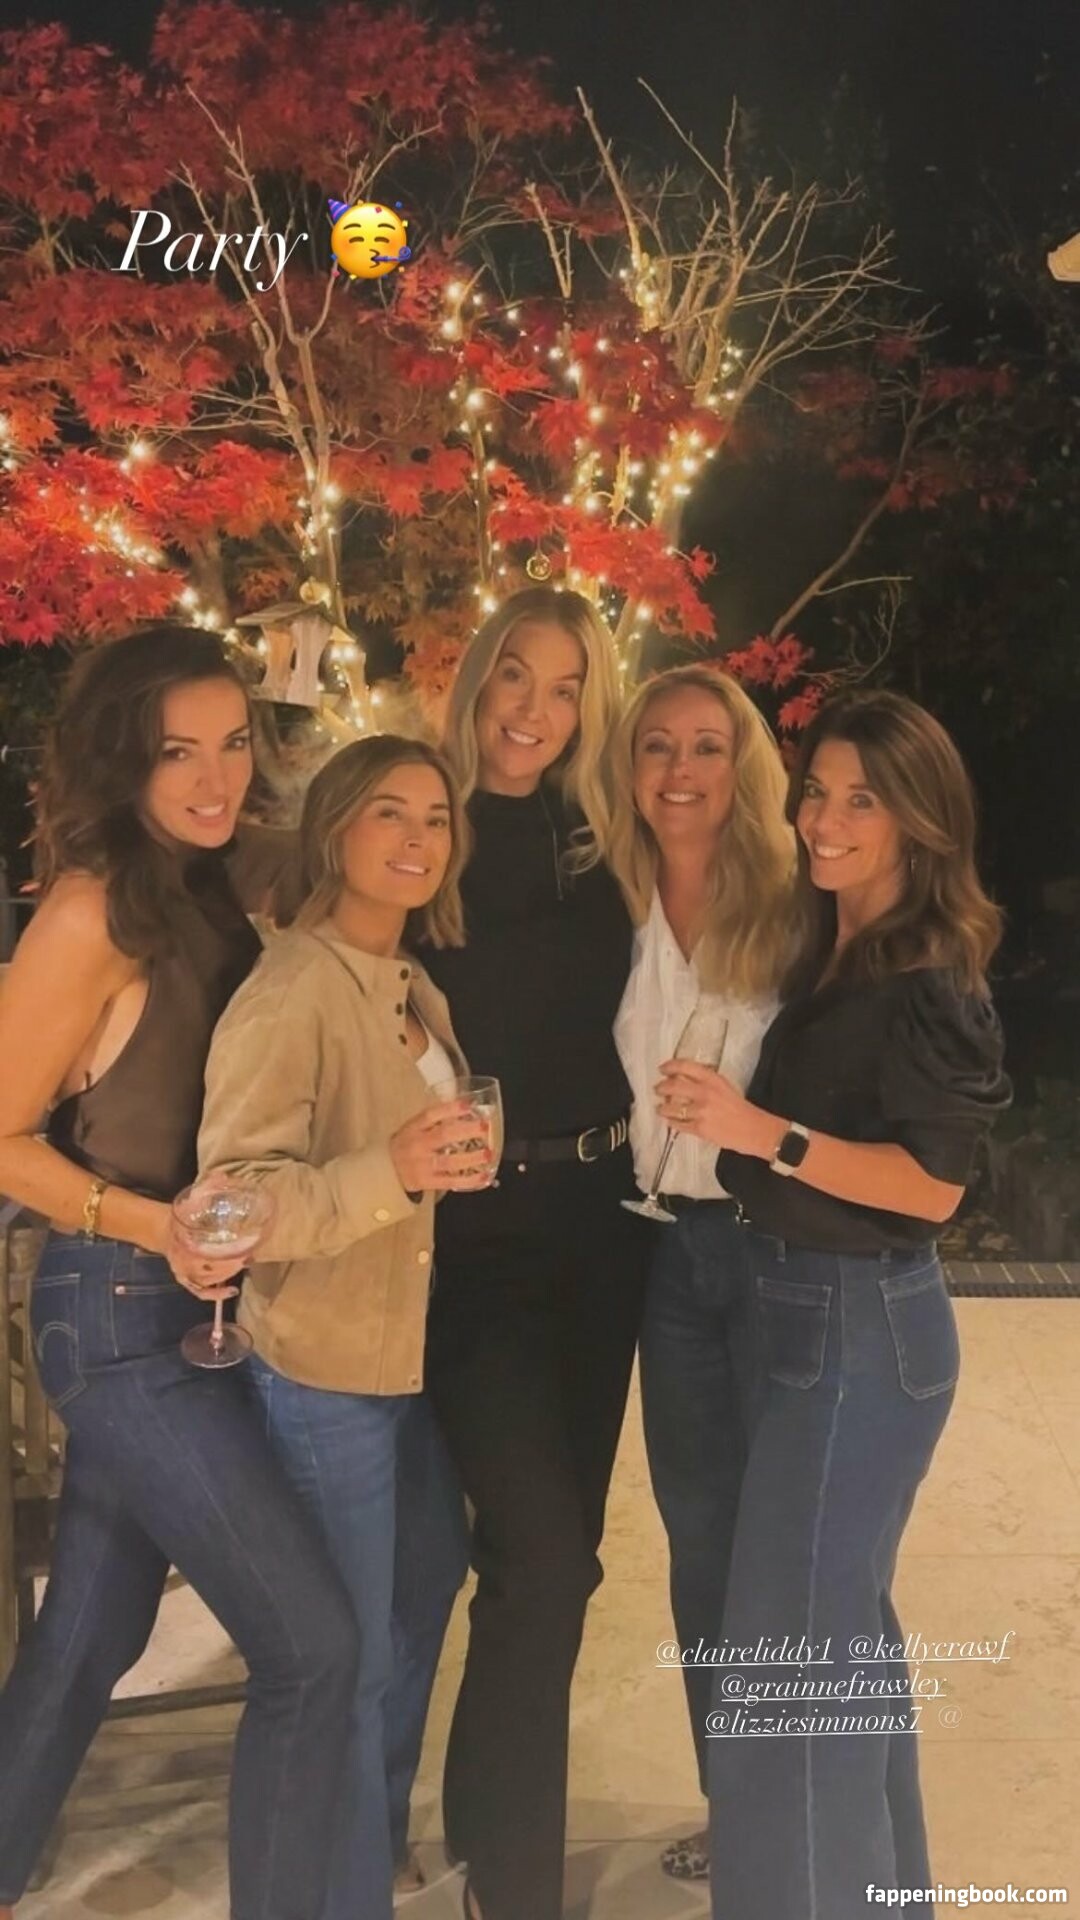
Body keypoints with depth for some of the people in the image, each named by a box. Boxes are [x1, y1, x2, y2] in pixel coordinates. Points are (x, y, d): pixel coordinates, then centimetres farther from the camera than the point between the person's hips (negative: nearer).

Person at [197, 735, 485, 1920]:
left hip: (416, 1354, 9)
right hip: (323, 1370, -9)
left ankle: (379, 1817, 48)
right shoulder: (290, 988, -20)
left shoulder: (419, 990, 7)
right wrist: (390, 1172, -39)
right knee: (346, 1654, 4)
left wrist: (462, 1162, 5)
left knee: (428, 1584, 24)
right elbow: (237, 1196, -27)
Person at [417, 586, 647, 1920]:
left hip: (596, 1219, 5)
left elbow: (624, 1019, 11)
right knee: (543, 1559, -13)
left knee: (556, 1546, 16)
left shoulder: (593, 846, 7)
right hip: (473, 1228, -5)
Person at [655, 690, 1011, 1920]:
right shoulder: (827, 954, 8)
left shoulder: (930, 982, -17)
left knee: (789, 1639, 1)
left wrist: (763, 1132, -26)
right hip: (809, 1307, 9)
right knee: (840, 1619, 22)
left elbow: (932, 1183, -22)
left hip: (864, 1323, -9)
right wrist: (724, 1125, -1)